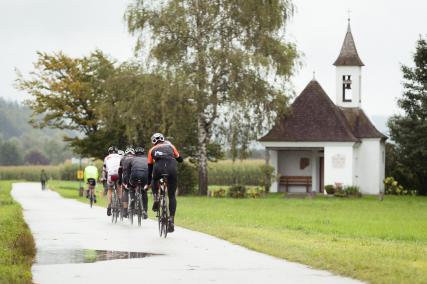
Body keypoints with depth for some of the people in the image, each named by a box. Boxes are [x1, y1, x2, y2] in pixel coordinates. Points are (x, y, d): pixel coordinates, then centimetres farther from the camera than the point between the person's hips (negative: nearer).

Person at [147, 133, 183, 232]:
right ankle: (171, 220, 1)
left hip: (158, 168, 0)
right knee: (172, 196, 11)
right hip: (172, 168, 0)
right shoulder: (170, 146, 30)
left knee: (154, 180, 37)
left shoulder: (152, 150, 30)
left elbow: (150, 168, 33)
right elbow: (180, 159, 33)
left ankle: (156, 199, 14)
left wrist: (148, 182, 42)